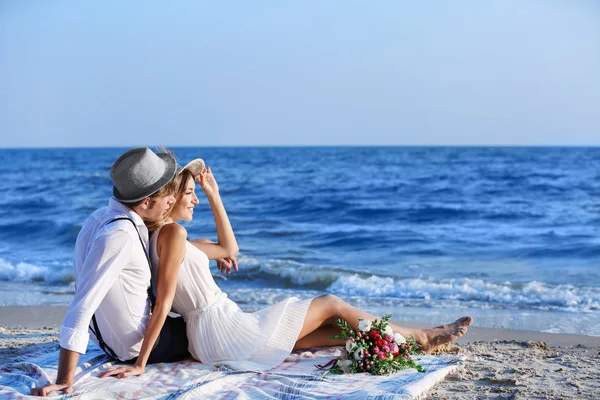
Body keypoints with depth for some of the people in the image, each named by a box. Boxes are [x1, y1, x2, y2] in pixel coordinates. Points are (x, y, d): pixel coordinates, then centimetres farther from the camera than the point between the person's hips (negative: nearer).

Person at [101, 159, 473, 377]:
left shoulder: (167, 236, 14)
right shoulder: (173, 232, -16)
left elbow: (229, 248, 21)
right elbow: (164, 299, -23)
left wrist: (214, 195, 16)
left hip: (213, 336, 10)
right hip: (223, 330, -10)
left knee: (330, 329, 14)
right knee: (331, 304, 4)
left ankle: (414, 338, 20)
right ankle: (422, 337, 21)